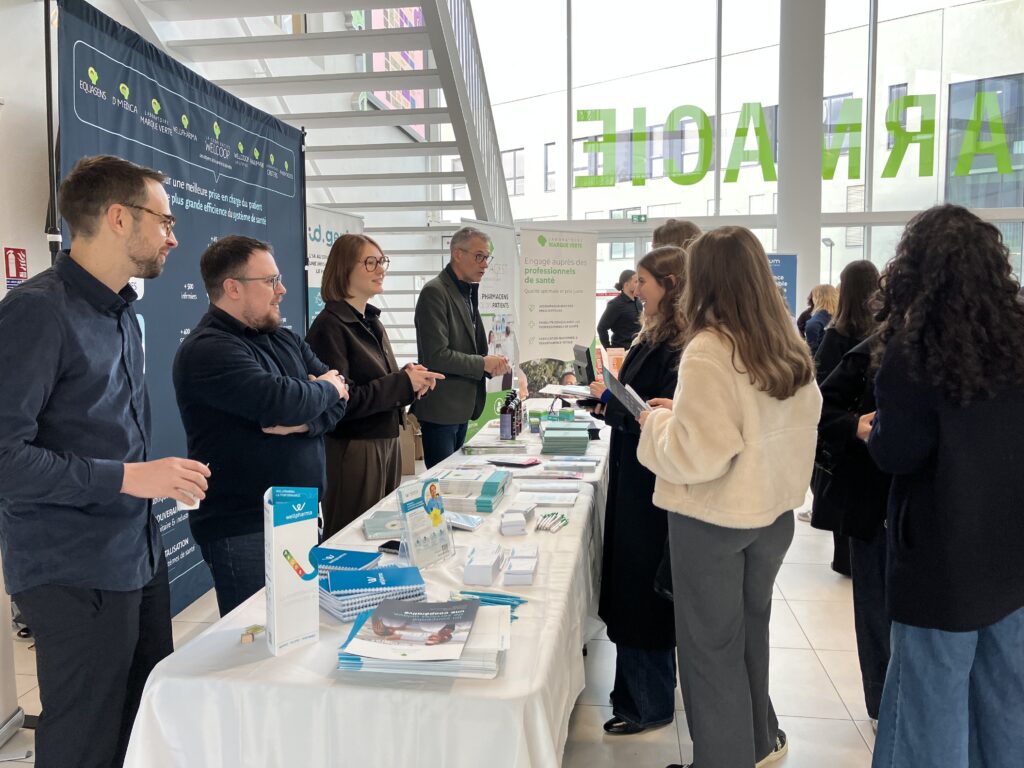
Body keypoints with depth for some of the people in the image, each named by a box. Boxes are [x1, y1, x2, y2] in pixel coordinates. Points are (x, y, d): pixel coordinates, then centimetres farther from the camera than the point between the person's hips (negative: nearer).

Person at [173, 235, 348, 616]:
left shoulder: (286, 339, 11)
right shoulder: (207, 350, -16)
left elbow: (340, 394, 4)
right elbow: (282, 401, -28)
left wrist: (304, 422, -17)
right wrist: (324, 388, -7)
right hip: (242, 530, -8)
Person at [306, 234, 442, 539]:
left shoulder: (372, 322, 13)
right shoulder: (329, 326, -14)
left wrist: (410, 377, 0)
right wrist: (403, 383, -17)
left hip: (387, 442, 8)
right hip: (353, 451, -8)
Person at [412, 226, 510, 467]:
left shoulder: (468, 293, 14)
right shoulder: (435, 292, -15)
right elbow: (436, 355, -21)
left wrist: (493, 365, 2)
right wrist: (483, 363, -15)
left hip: (461, 406, 9)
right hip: (440, 409, -9)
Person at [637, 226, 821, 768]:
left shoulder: (707, 351, -22)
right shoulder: (789, 345, 0)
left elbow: (696, 454, -27)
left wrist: (657, 423, -9)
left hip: (713, 518, -7)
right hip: (773, 508, 8)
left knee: (711, 642, 10)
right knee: (751, 627, 25)